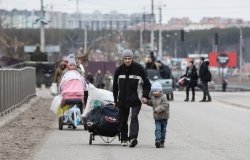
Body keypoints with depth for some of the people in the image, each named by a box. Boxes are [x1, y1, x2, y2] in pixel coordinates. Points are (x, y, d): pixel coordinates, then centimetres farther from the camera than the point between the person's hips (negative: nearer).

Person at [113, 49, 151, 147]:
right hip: (122, 100, 4)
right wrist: (115, 99, 12)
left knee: (134, 117, -19)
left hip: (136, 99, -4)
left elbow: (147, 84, 2)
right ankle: (124, 139, 23)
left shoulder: (139, 69, -5)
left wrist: (145, 96, -10)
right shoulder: (119, 70, 4)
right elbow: (115, 86, 15)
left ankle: (133, 137, -29)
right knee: (123, 120, 10)